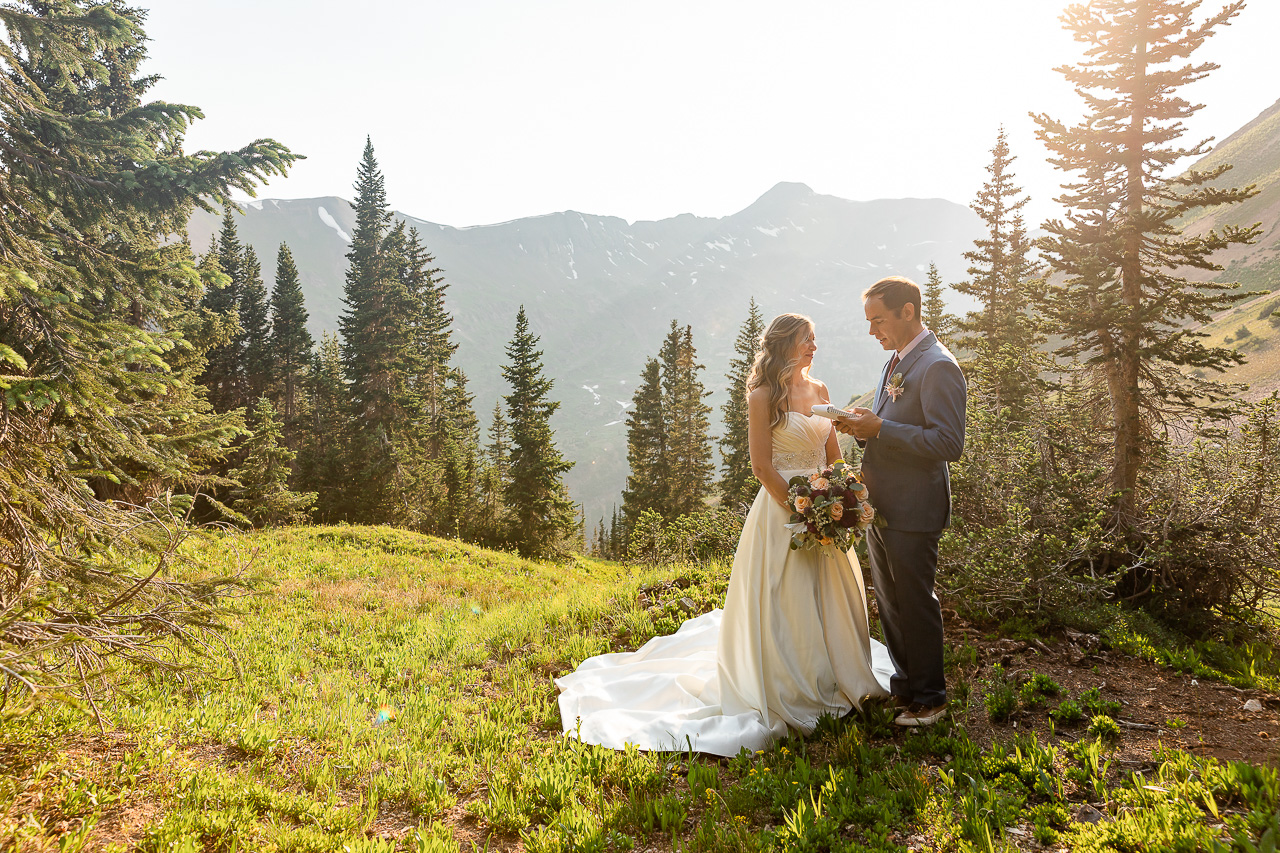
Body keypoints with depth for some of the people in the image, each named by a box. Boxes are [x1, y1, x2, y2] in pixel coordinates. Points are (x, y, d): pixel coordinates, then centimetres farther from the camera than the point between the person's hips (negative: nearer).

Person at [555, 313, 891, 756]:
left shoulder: (820, 391, 10)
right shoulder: (764, 396, -10)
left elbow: (833, 455, 11)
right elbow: (762, 467, -14)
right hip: (781, 509, -6)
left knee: (832, 599, 14)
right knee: (783, 601, 1)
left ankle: (835, 680, 34)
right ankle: (788, 694, 18)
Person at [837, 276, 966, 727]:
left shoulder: (938, 367, -16)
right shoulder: (894, 362, 14)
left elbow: (948, 443, -22)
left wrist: (879, 428, -23)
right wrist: (862, 428, 2)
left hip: (913, 512, -9)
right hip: (880, 506, 9)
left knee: (916, 604, 4)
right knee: (890, 604, 18)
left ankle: (929, 698, 20)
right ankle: (904, 686, 33)